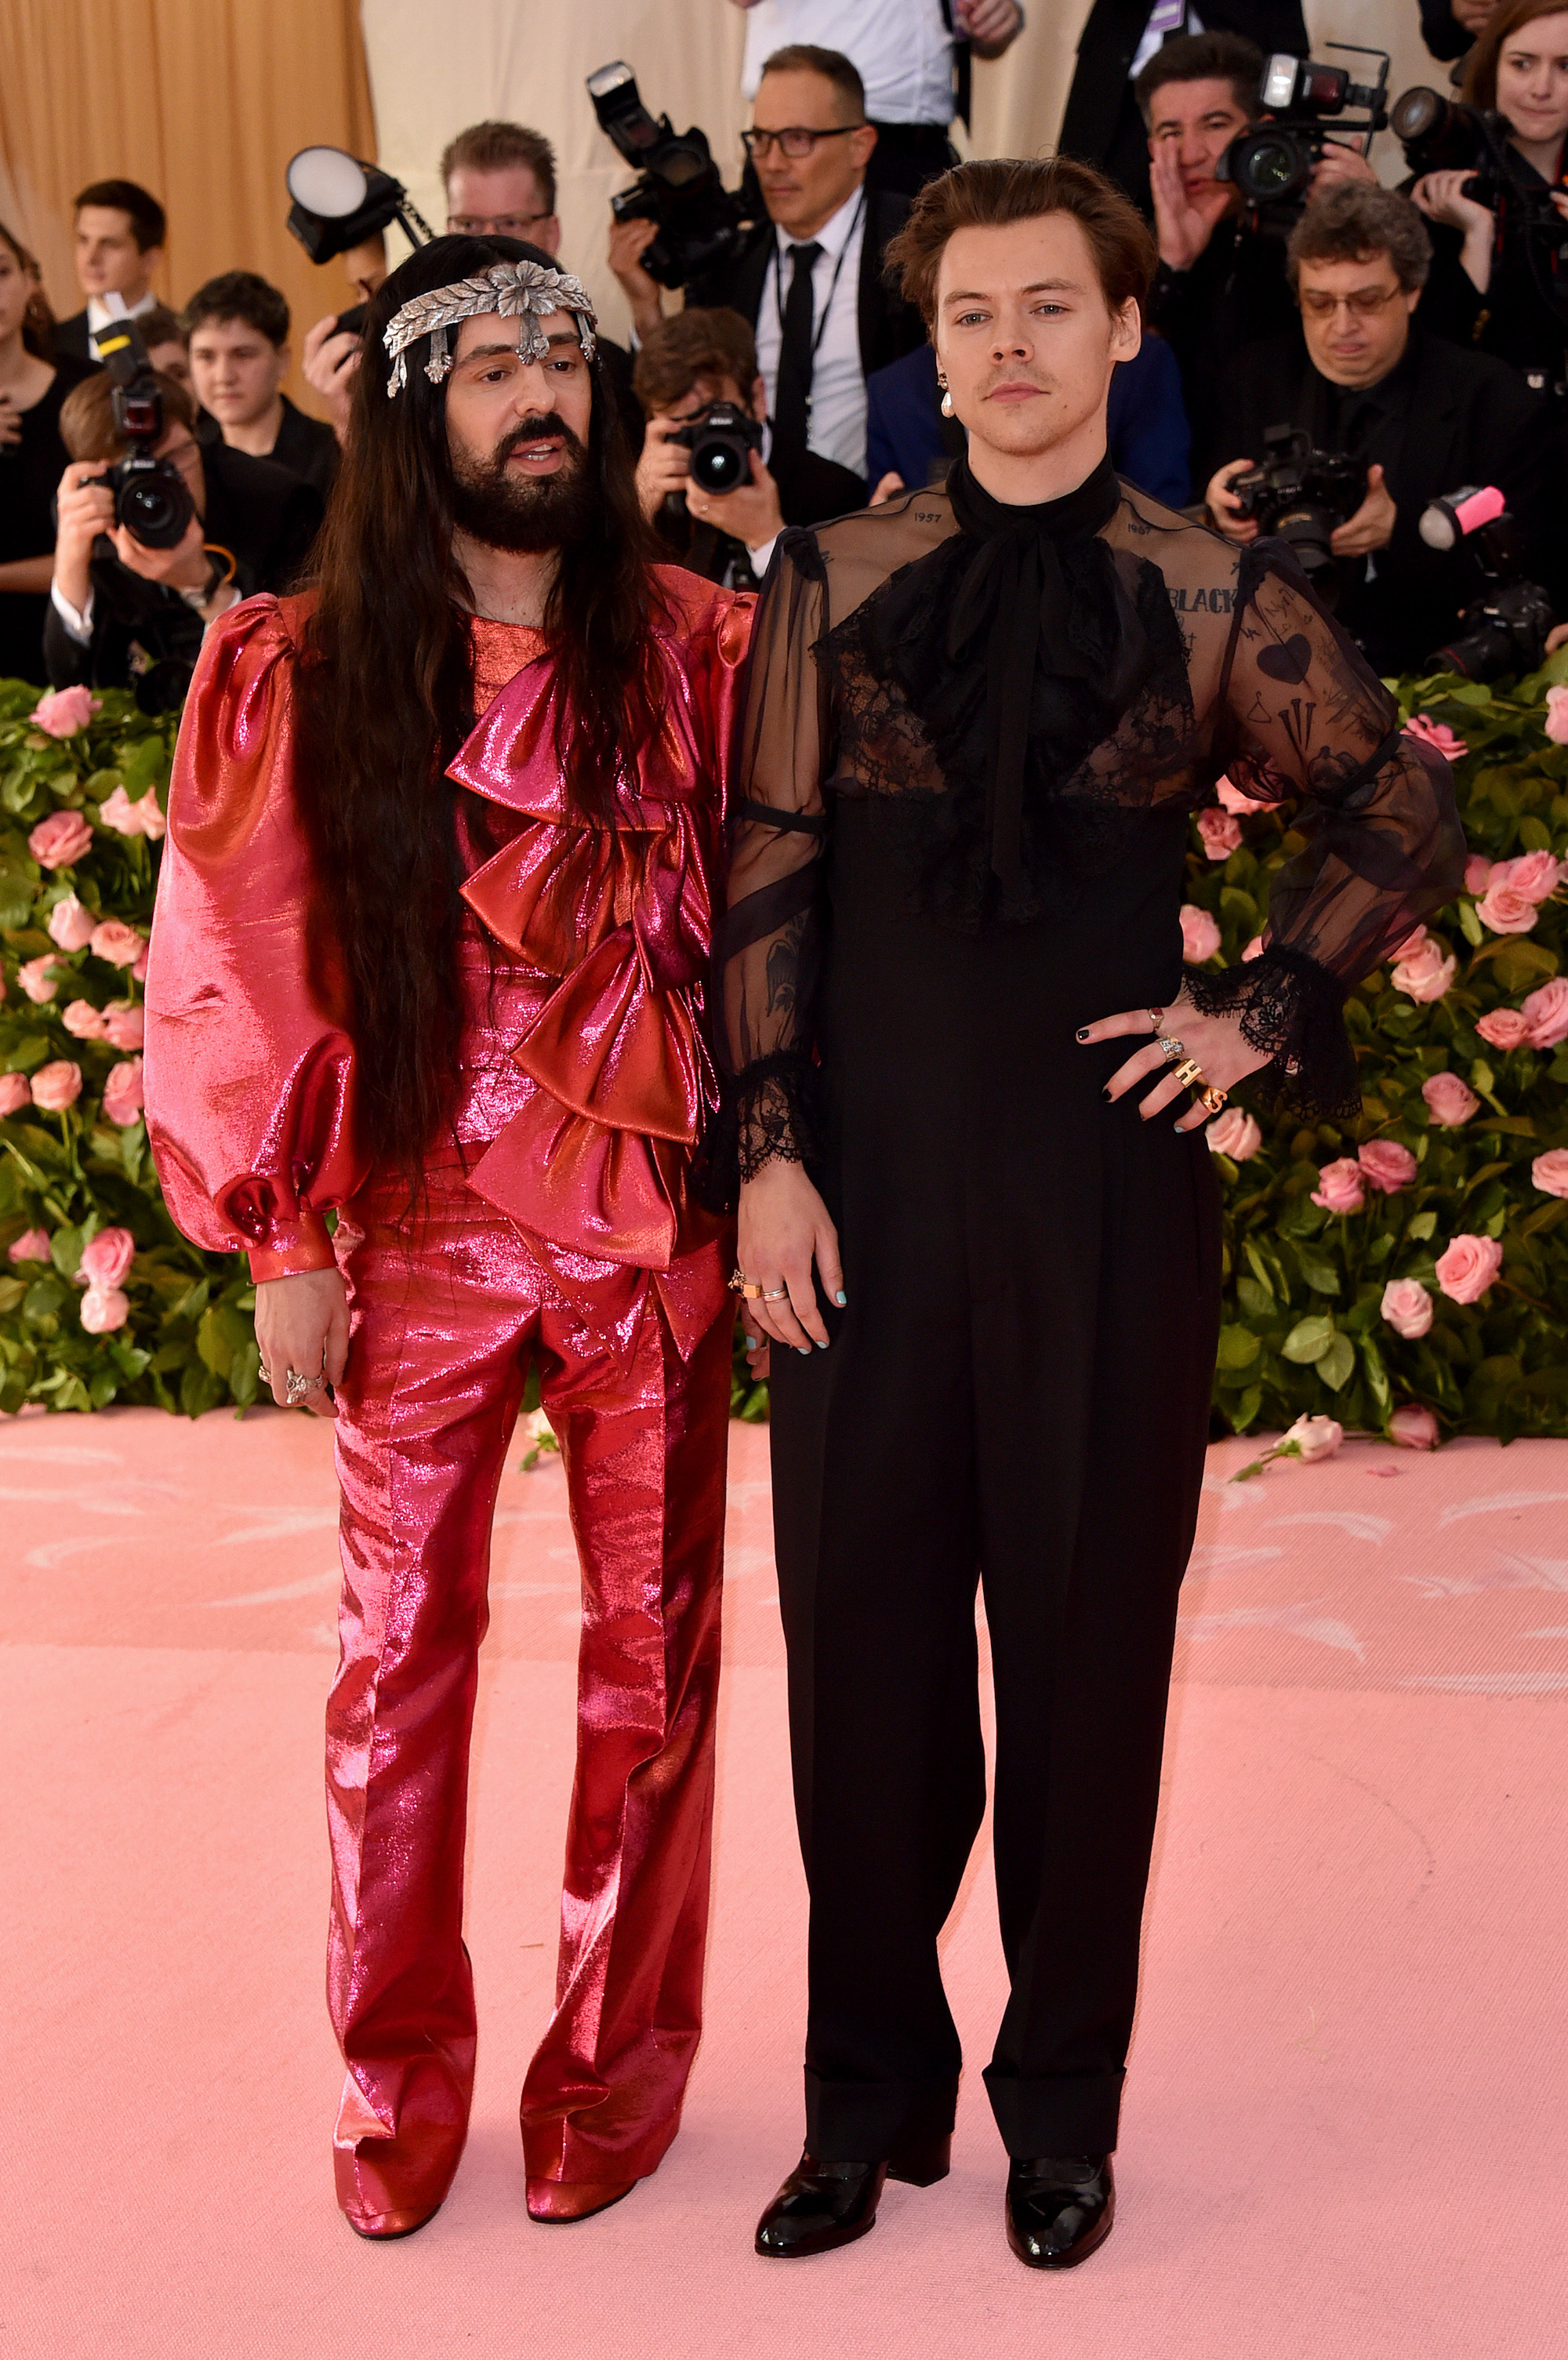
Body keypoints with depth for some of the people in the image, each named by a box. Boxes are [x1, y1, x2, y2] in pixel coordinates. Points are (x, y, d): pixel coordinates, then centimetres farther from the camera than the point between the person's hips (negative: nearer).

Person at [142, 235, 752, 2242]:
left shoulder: (699, 650, 0)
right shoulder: (299, 676, -1)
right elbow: (245, 969, 0)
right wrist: (285, 1243, -1)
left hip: (656, 1225, 0)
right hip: (418, 1227, 0)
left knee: (654, 1644, 8)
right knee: (400, 1653, 8)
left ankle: (616, 2052, 26)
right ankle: (396, 2077, 25)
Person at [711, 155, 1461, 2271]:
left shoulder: (1216, 599, 1)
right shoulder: (834, 582, 3)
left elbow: (1403, 821, 11)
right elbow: (768, 881, 2)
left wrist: (1265, 1014, 1)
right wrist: (769, 1154, -4)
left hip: (1105, 1177, -1)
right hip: (871, 1178, 1)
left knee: (1089, 1635, 7)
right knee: (861, 1627, 7)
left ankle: (1063, 2104, 24)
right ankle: (870, 2094, 25)